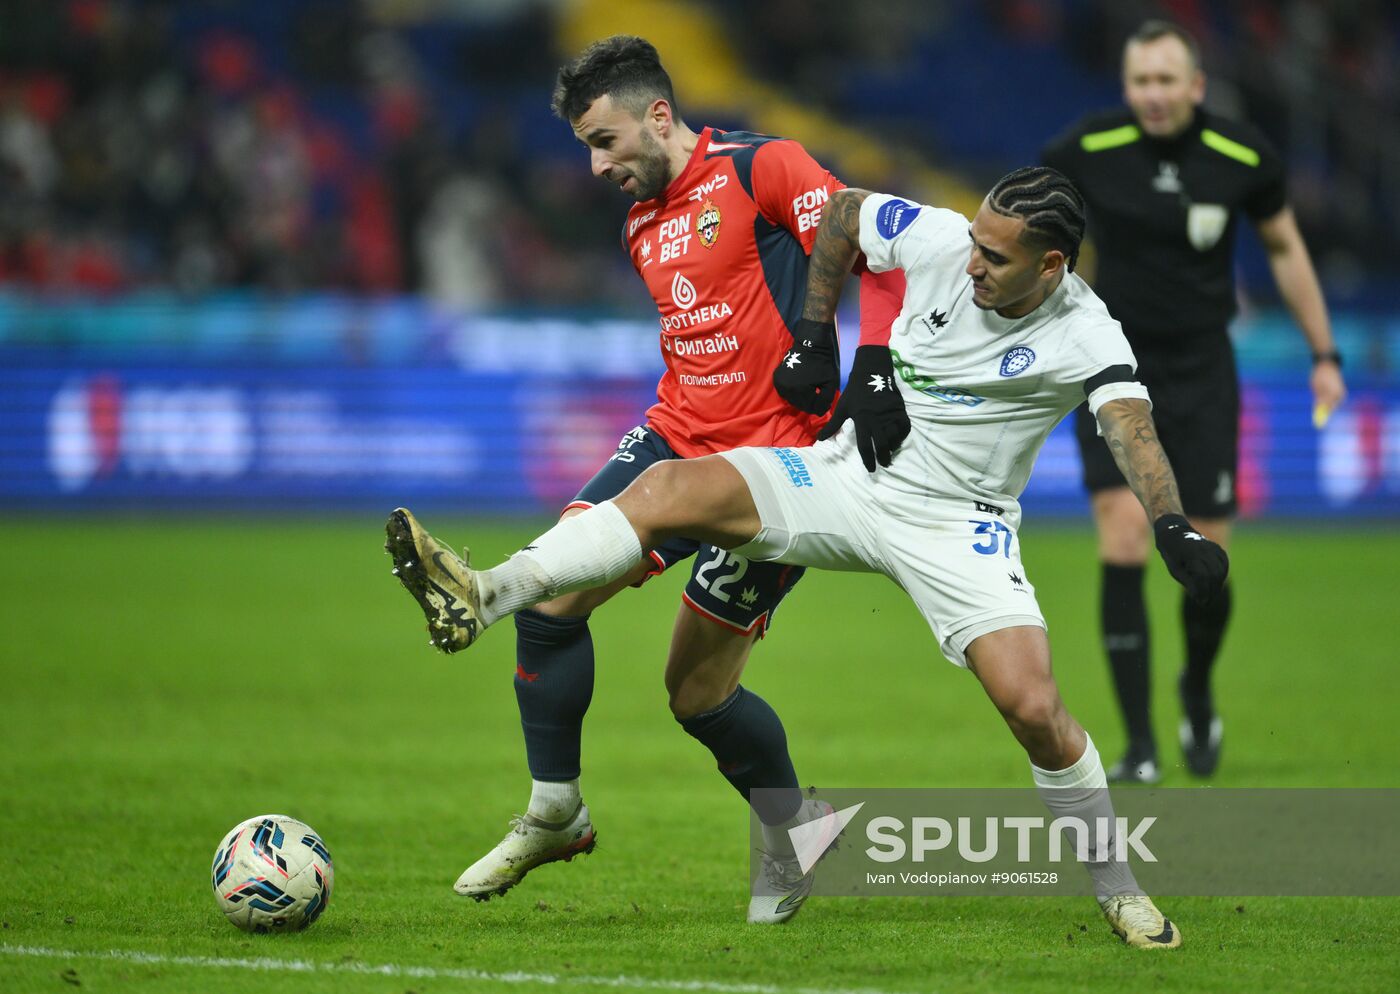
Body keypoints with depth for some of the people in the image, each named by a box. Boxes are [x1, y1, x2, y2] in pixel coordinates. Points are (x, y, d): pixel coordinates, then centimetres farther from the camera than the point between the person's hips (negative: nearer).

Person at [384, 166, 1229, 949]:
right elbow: (843, 214, 8)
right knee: (674, 487, -18)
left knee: (1033, 706, -18)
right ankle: (484, 599, -33)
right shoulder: (941, 242, -10)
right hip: (851, 475, 3)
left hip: (960, 526, -3)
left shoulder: (1086, 338, -19)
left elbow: (1131, 430, -35)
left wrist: (1173, 529, -53)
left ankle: (1118, 891, 5)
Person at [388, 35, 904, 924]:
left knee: (698, 694, -5)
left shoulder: (761, 169, -9)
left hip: (776, 453, -7)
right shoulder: (642, 227, 16)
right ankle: (555, 813, 3)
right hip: (679, 436, 7)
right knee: (551, 592, -11)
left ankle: (797, 827, 22)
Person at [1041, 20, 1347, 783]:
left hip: (1201, 373, 1)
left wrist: (1323, 354, 10)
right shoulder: (1086, 150, -11)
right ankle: (1138, 747, -9)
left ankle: (1197, 692, 32)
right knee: (1123, 547, -15)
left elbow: (1284, 247, 9)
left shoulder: (1243, 156, -8)